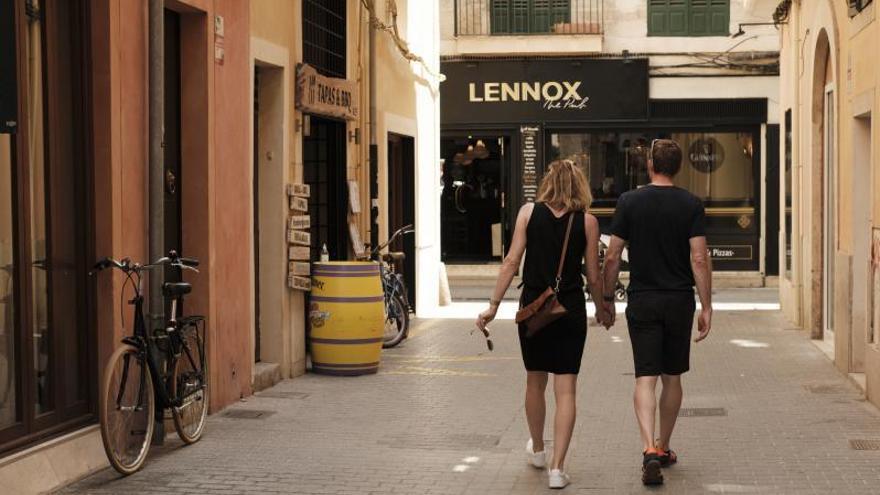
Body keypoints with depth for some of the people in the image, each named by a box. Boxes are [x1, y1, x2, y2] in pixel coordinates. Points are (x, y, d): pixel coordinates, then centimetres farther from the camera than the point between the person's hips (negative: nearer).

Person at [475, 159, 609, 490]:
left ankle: (537, 450, 37)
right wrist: (601, 309, 18)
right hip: (571, 310, -1)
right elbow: (594, 276, 1)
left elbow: (512, 261, -5)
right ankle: (557, 468, -5)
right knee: (565, 390, 1)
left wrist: (494, 305, -1)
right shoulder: (587, 221, -2)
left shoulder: (529, 212, -1)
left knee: (535, 382, 19)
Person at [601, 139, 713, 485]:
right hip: (679, 301, 1)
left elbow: (612, 256, -2)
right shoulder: (691, 205, -2)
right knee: (672, 378, 14)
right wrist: (707, 307, -3)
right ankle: (664, 449, 24)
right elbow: (699, 259, -8)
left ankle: (649, 448, -22)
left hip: (642, 301, -1)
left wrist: (606, 297, 10)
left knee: (645, 378, -3)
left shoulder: (629, 201, -3)